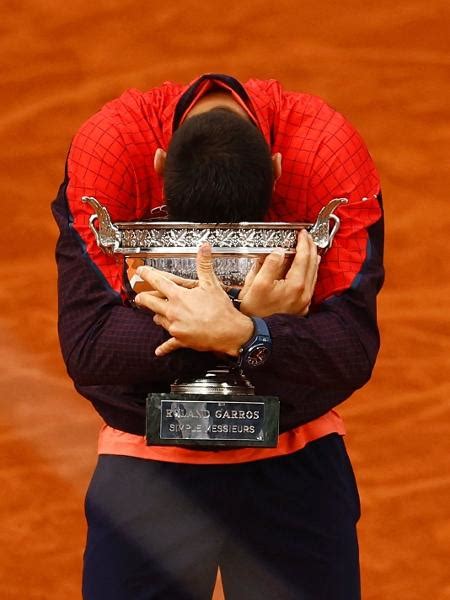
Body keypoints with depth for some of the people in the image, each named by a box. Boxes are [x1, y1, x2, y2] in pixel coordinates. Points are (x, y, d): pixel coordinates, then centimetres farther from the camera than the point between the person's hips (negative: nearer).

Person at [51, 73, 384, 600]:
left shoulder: (329, 149, -18)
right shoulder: (106, 146, -19)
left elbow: (354, 349, -24)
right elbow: (84, 348, -24)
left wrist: (241, 334, -41)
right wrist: (257, 325, -31)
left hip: (294, 458, 0)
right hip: (147, 463, 0)